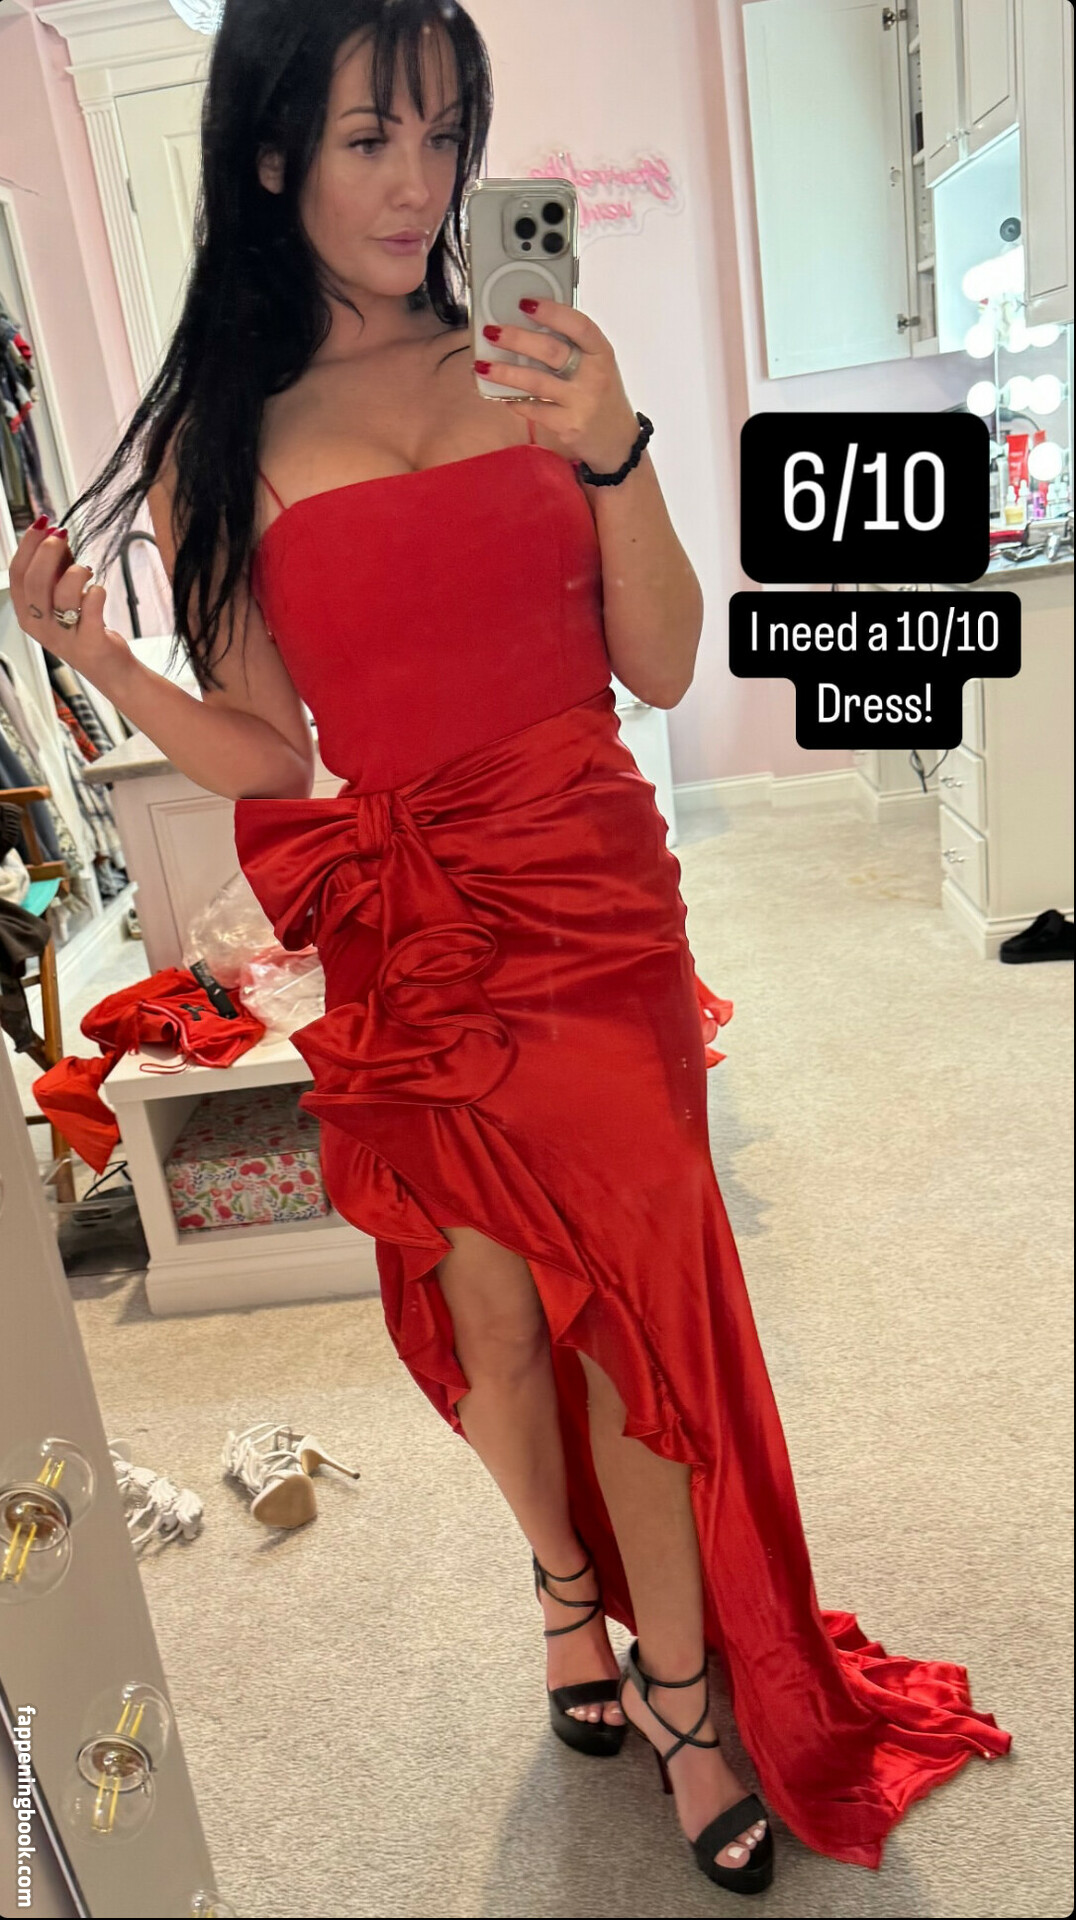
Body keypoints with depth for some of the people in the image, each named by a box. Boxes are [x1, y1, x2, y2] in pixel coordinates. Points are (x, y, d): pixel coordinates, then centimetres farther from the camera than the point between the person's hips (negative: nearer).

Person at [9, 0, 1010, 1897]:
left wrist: (615, 451, -12)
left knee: (632, 1303, 6)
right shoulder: (218, 444, 2)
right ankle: (566, 1585, 43)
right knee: (490, 1311, 11)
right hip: (407, 936, 0)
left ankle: (685, 1699, 29)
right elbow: (268, 757, 1)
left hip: (597, 902, 1)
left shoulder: (533, 369, 5)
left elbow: (665, 670, 0)